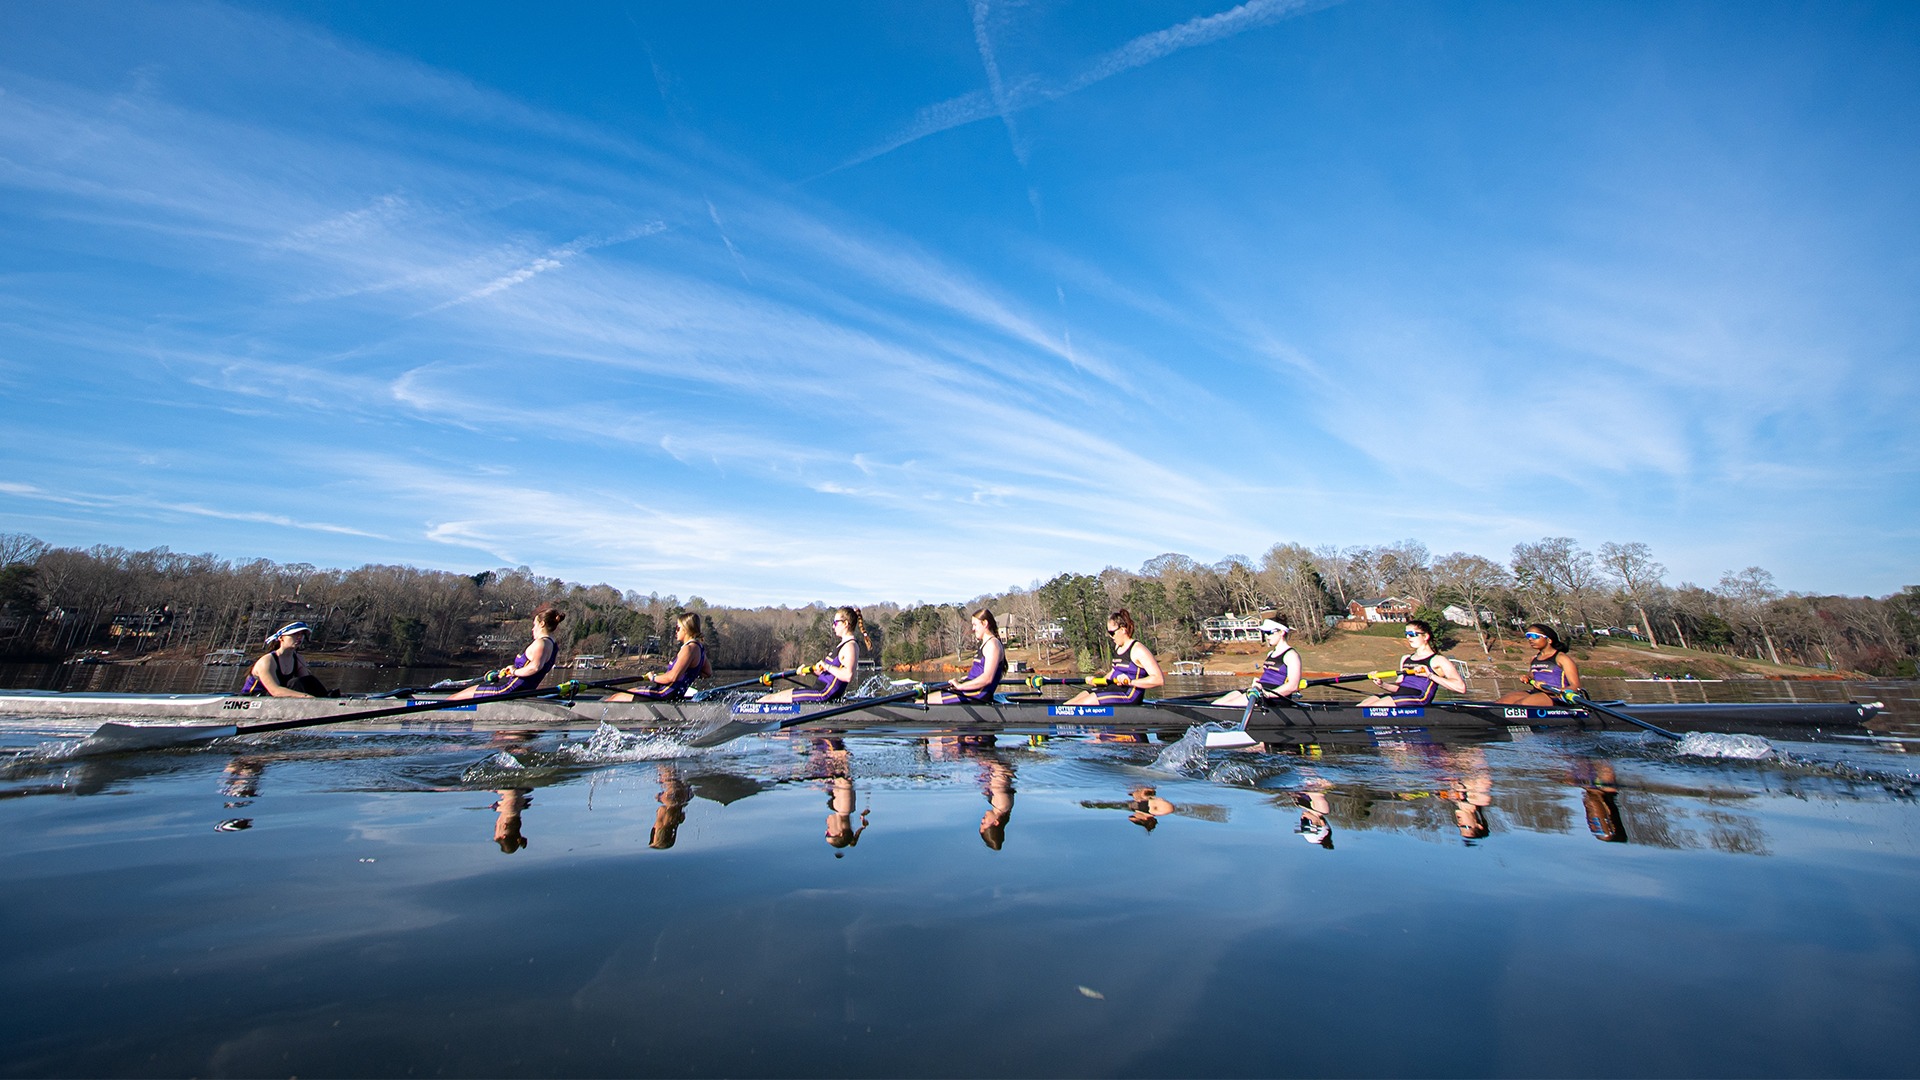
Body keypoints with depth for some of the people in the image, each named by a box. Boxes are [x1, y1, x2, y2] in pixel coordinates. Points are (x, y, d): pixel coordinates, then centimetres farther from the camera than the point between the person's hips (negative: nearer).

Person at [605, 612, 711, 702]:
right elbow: (708, 672, 21)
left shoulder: (689, 648, -20)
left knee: (615, 698, -2)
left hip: (664, 695, -10)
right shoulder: (699, 647, 9)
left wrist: (654, 677, -13)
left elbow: (673, 676, -29)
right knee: (616, 696, 19)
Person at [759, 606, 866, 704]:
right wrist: (811, 669, 7)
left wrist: (826, 666, -22)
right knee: (771, 696, 14)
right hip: (821, 689, 10)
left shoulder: (850, 646, -16)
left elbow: (848, 676, -31)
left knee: (771, 698, -5)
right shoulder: (843, 644, 17)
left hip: (823, 694, -10)